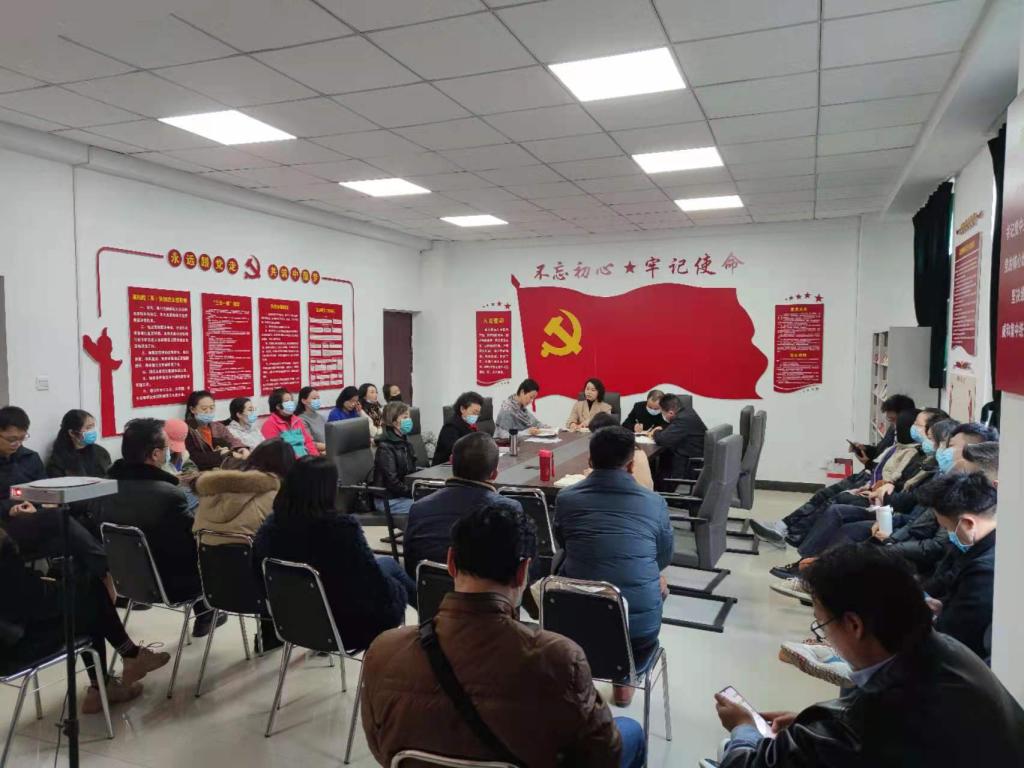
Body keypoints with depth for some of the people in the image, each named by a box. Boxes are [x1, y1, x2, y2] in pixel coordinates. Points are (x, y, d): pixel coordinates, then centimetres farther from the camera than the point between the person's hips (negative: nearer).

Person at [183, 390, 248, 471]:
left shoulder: (218, 426, 18)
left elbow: (232, 440, 1)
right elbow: (193, 458, -12)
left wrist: (241, 448, -22)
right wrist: (220, 454, -15)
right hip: (202, 471, -5)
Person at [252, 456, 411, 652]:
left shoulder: (270, 526, -16)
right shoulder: (342, 527, -32)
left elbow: (259, 574, 1)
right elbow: (374, 580, -22)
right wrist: (397, 592, 0)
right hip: (348, 627, -5)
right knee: (389, 564, 23)